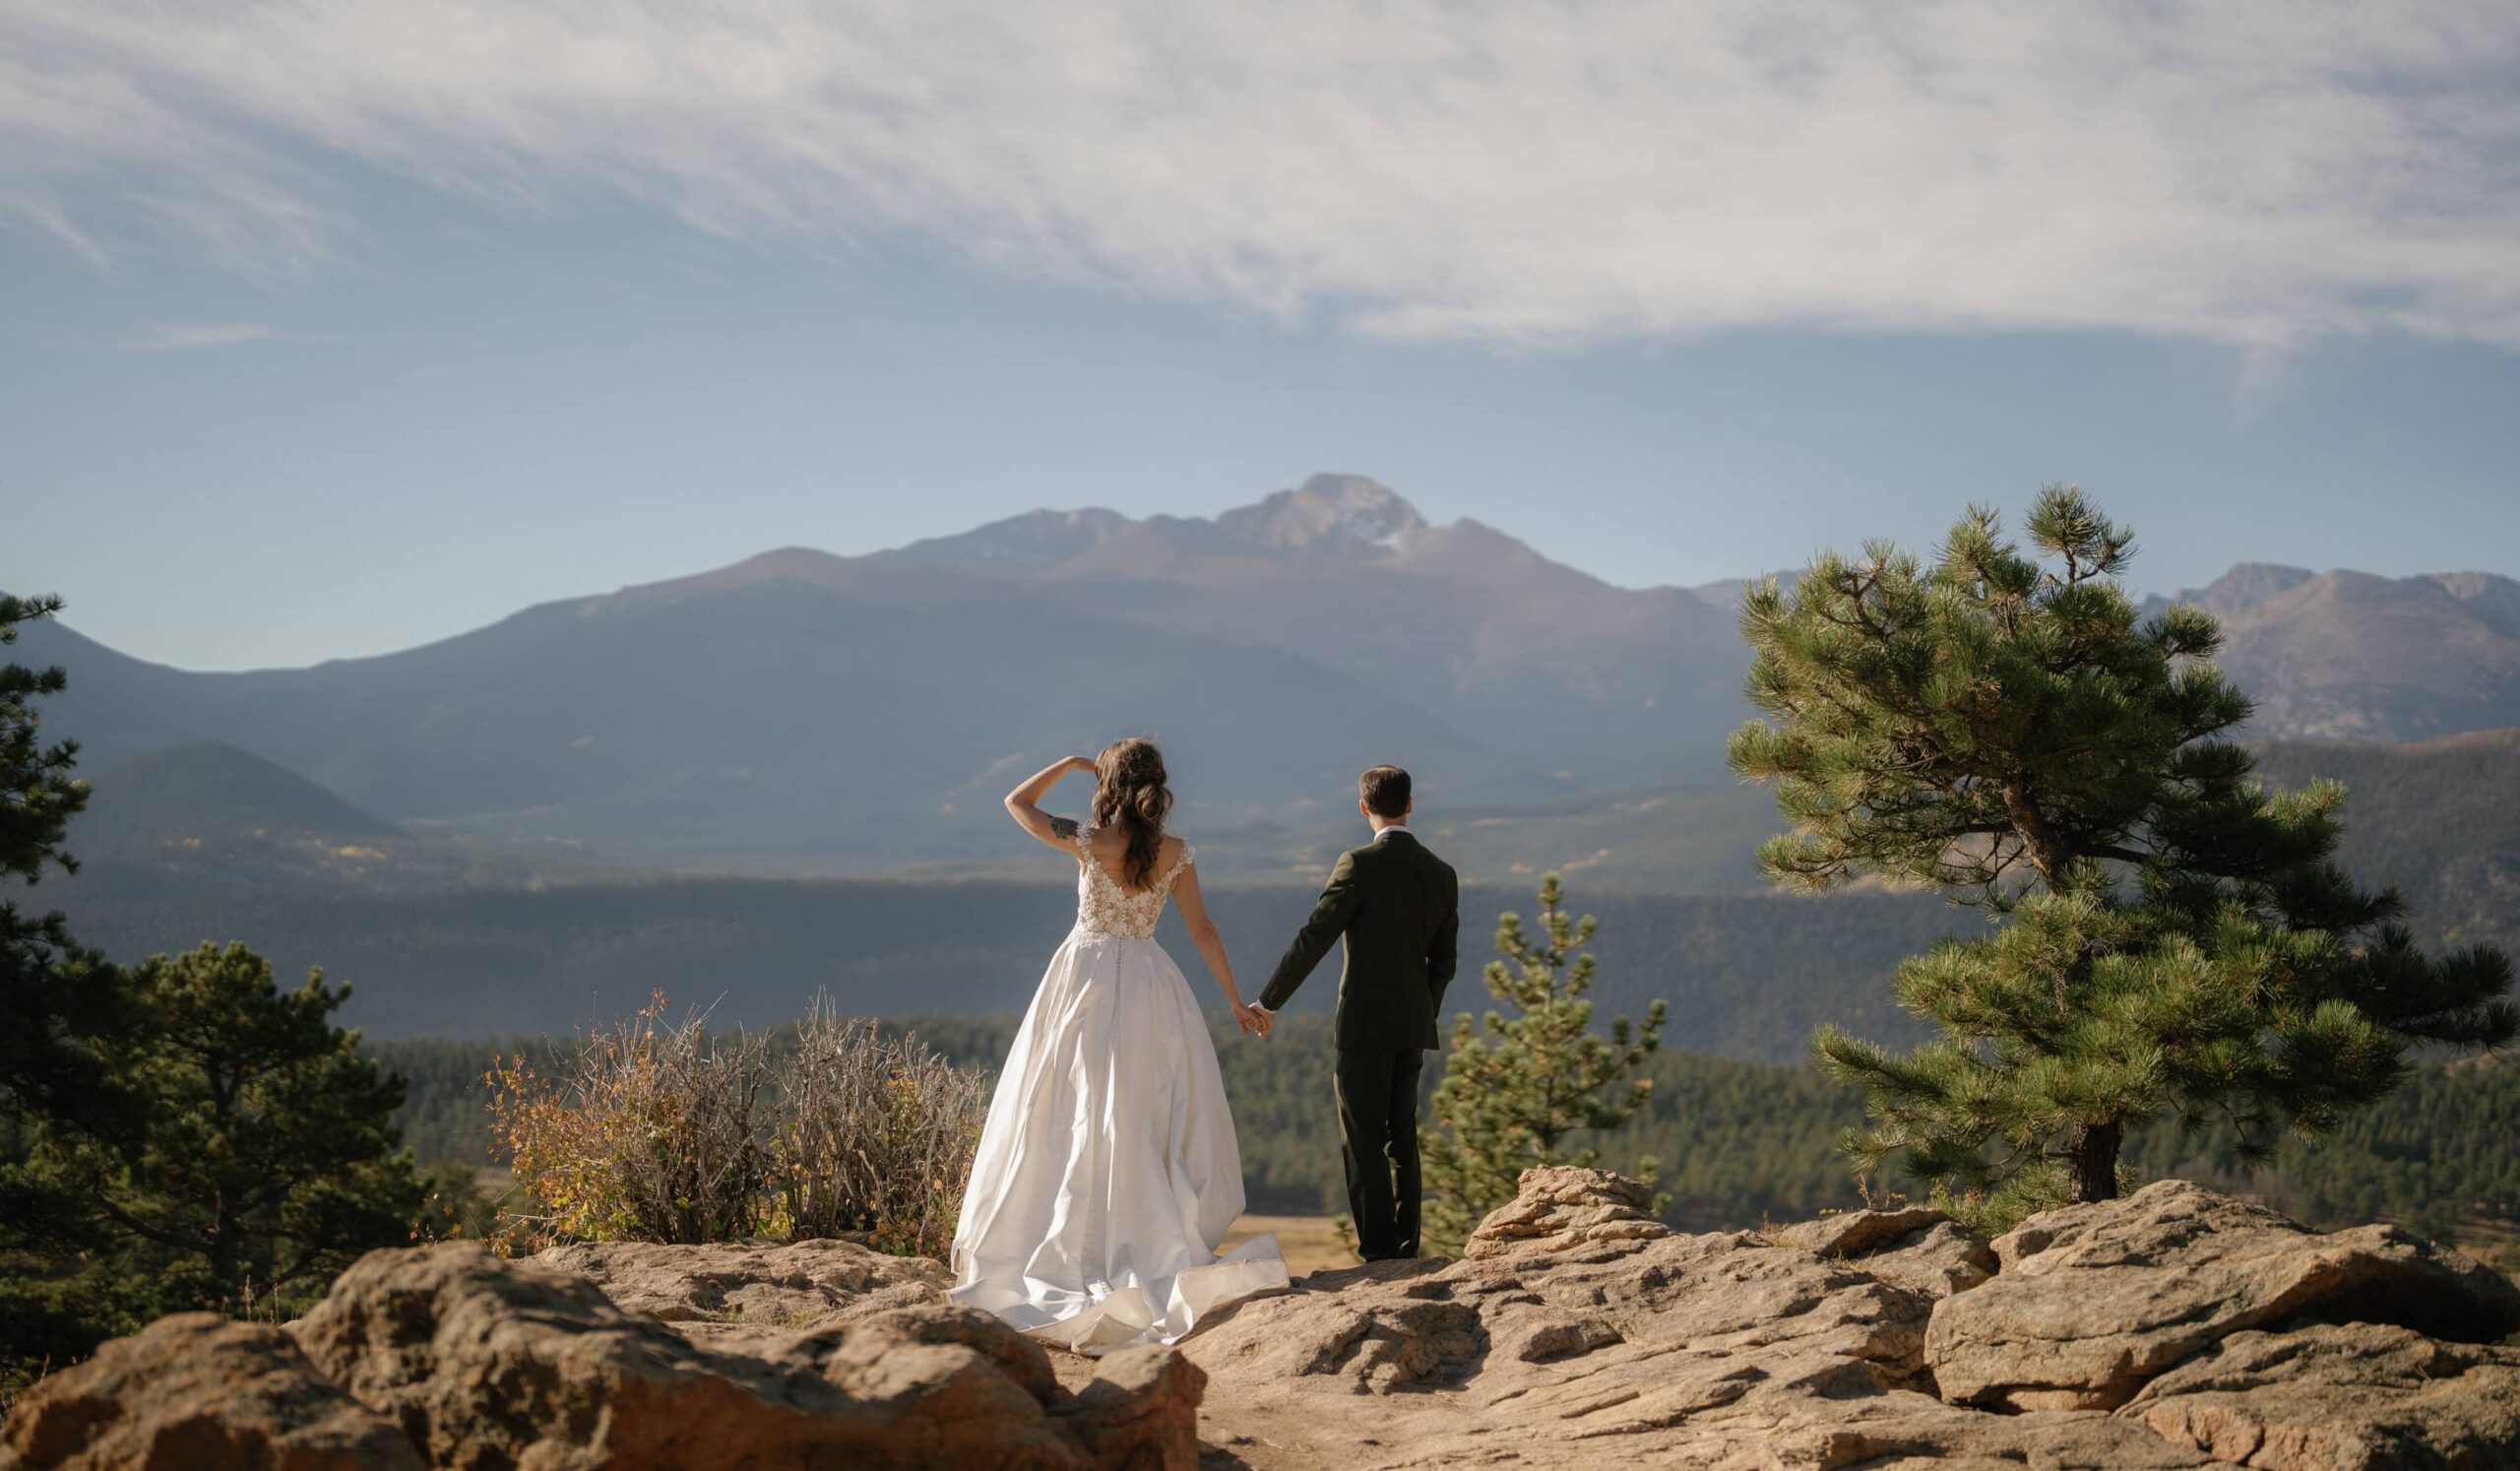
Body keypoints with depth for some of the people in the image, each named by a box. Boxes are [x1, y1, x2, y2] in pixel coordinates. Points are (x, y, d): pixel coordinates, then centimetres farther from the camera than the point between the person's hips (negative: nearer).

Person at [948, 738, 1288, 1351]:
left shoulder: (1087, 840, -9)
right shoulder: (1175, 853, -2)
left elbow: (1017, 803, 5)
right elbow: (1202, 929, 1)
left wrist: (1070, 763, 13)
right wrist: (1235, 1000, 8)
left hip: (1087, 982, -2)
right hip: (1149, 985, 2)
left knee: (1079, 1116, 4)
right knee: (1149, 1120, 9)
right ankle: (1156, 1245, 6)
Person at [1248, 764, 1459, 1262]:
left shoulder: (1360, 864, -11)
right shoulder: (1442, 873, 7)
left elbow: (1314, 938, -12)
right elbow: (1444, 962, 12)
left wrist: (1270, 1000, -5)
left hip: (1365, 1024, -6)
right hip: (1414, 1025, 6)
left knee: (1363, 1140, -1)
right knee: (1401, 1137, 13)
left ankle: (1379, 1251, -3)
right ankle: (1406, 1249, 15)